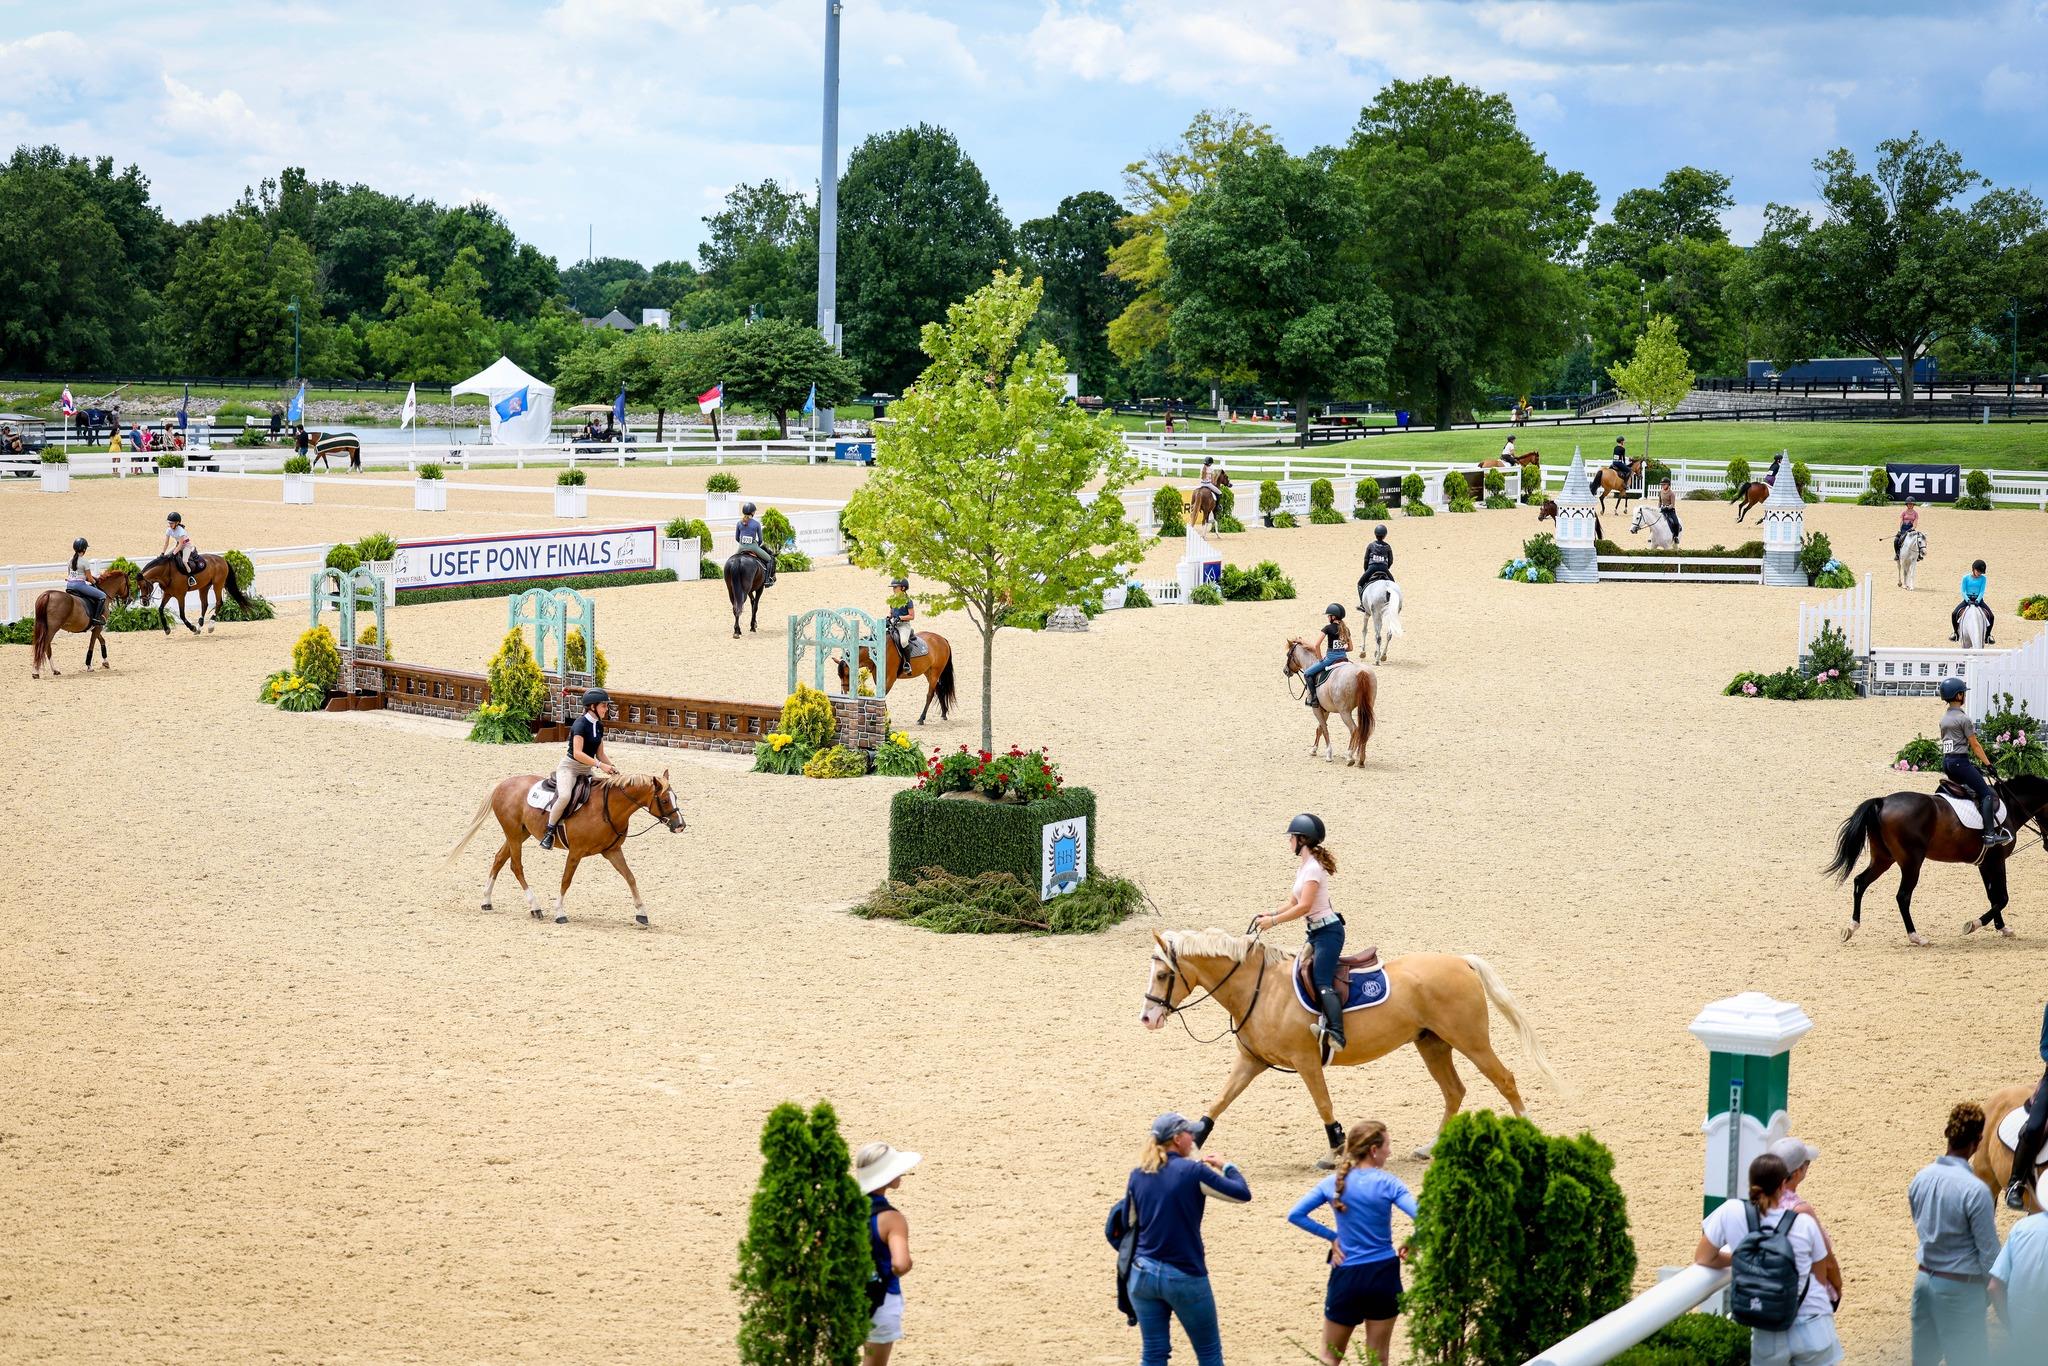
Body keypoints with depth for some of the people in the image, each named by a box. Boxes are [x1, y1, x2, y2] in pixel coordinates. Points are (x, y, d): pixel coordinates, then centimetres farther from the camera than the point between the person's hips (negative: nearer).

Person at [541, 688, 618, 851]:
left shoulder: (599, 726, 7)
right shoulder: (581, 724, -18)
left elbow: (600, 754, 13)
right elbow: (577, 753, -27)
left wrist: (612, 769, -3)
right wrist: (600, 765, -32)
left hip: (587, 770, 9)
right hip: (570, 766, -9)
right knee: (565, 796, -33)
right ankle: (549, 831, -19)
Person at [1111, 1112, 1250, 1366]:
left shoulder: (1138, 1175, 4)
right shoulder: (1193, 1171, -11)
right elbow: (1242, 1194, -5)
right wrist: (1225, 1166, 12)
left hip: (1143, 1273, 5)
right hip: (1184, 1278, -5)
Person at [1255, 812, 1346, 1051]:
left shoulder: (1313, 867, -15)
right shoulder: (1303, 866, 16)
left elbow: (1304, 906, -22)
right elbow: (1292, 902, 19)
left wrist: (1274, 921, -17)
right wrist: (1272, 913, 3)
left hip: (1328, 931, -11)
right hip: (1316, 932, 11)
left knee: (1322, 982, -23)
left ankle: (1336, 1033, -36)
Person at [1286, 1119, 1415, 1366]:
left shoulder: (1334, 1182, 0)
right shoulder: (1387, 1183, -9)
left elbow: (1295, 1215, -3)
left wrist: (1332, 1237, 2)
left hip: (1347, 1276, 1)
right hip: (1384, 1274, -1)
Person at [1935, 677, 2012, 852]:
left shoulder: (1944, 718, 15)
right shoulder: (1963, 718, -12)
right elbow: (1974, 745, -11)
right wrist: (1988, 764, -4)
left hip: (1946, 761, 10)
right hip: (1960, 761, -10)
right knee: (1987, 793, -9)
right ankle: (1990, 834, -20)